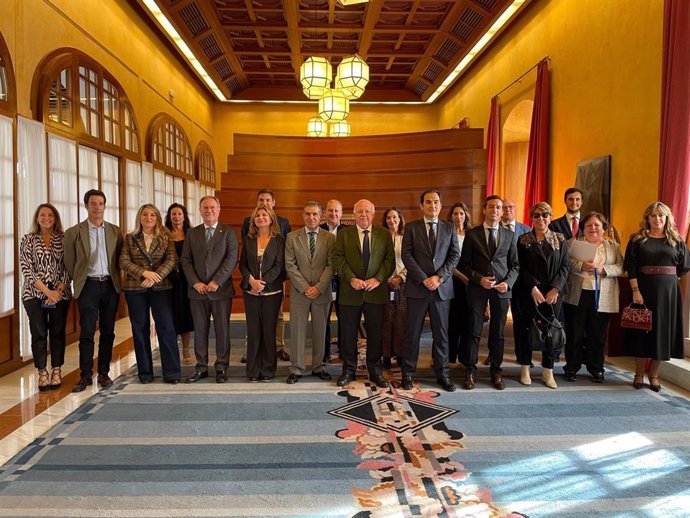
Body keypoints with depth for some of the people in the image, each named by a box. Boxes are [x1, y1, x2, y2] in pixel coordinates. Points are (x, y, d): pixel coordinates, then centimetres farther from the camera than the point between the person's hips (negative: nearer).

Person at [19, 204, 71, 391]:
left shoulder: (64, 238, 3)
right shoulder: (28, 239, 3)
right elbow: (26, 268, -4)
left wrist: (58, 291, -10)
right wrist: (47, 291, -12)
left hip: (60, 294, 1)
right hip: (34, 293, 0)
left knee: (58, 332, 4)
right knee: (39, 333, 0)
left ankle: (57, 372, 16)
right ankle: (42, 373, 12)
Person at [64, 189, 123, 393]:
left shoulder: (115, 231, 8)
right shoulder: (74, 232, 1)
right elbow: (69, 263, 4)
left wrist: (115, 279, 3)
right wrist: (78, 282, 3)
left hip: (110, 285, 2)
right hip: (88, 286, -2)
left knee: (108, 332, 7)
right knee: (87, 332, -2)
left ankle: (104, 373, 17)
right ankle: (85, 375, 8)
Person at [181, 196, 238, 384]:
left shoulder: (228, 232, 3)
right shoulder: (192, 233, 11)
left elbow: (232, 259, -7)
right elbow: (185, 260, 5)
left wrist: (217, 281, -15)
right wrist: (195, 283, -8)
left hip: (221, 290, -2)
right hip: (197, 290, 3)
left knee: (222, 330, 4)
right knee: (200, 330, 8)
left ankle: (221, 367, 15)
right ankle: (201, 367, 19)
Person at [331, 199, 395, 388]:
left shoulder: (384, 234, 7)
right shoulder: (344, 234, 5)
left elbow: (390, 259, 1)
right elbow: (337, 259, -3)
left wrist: (378, 279, -12)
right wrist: (351, 279, -15)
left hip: (376, 291, 1)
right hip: (350, 292, 0)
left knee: (375, 334, 7)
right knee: (348, 334, 7)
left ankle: (375, 372, 21)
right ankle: (348, 370, 22)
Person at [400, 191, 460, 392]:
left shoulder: (449, 228, 10)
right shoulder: (411, 228, 5)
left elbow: (455, 255, 4)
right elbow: (406, 256, -3)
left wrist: (439, 277, -9)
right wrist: (423, 279, -12)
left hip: (442, 287, 2)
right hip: (417, 287, -1)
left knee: (441, 333, 8)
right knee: (412, 332, 4)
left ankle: (442, 374, 18)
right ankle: (408, 373, 14)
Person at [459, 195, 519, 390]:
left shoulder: (509, 235, 9)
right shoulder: (472, 233, 2)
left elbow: (514, 265, 10)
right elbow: (464, 263, 1)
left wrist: (508, 282, -7)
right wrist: (479, 278, -13)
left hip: (502, 289, 2)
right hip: (477, 288, -2)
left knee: (498, 332, 9)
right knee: (474, 331, 2)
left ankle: (496, 371, 21)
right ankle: (470, 371, 12)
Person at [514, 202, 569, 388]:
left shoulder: (560, 239, 7)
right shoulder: (523, 240, 2)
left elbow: (564, 266, 3)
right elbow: (521, 268, -3)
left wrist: (555, 289, -9)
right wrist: (533, 289, -12)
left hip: (553, 293, 2)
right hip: (529, 293, -1)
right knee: (527, 329, 5)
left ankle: (548, 372, 15)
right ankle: (525, 369, 17)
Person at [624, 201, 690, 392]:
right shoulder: (638, 240, 1)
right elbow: (631, 268, -5)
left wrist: (665, 278, 3)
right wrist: (635, 290, -14)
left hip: (668, 292, 2)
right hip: (643, 290, -1)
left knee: (663, 330, 5)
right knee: (641, 330, 3)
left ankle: (654, 375, 17)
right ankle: (639, 374, 15)